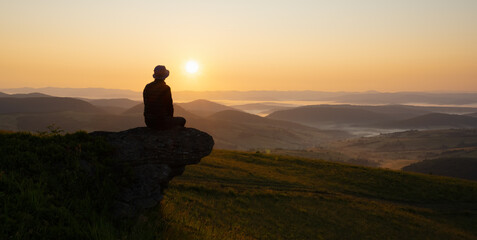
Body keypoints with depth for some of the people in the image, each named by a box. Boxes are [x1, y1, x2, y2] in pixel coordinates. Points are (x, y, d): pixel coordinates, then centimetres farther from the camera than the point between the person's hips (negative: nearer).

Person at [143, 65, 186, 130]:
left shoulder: (147, 87, 2)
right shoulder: (166, 88, -16)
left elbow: (146, 105, 10)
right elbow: (169, 106, -11)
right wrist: (171, 117, 9)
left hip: (149, 122, 6)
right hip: (161, 122, -6)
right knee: (182, 120, 20)